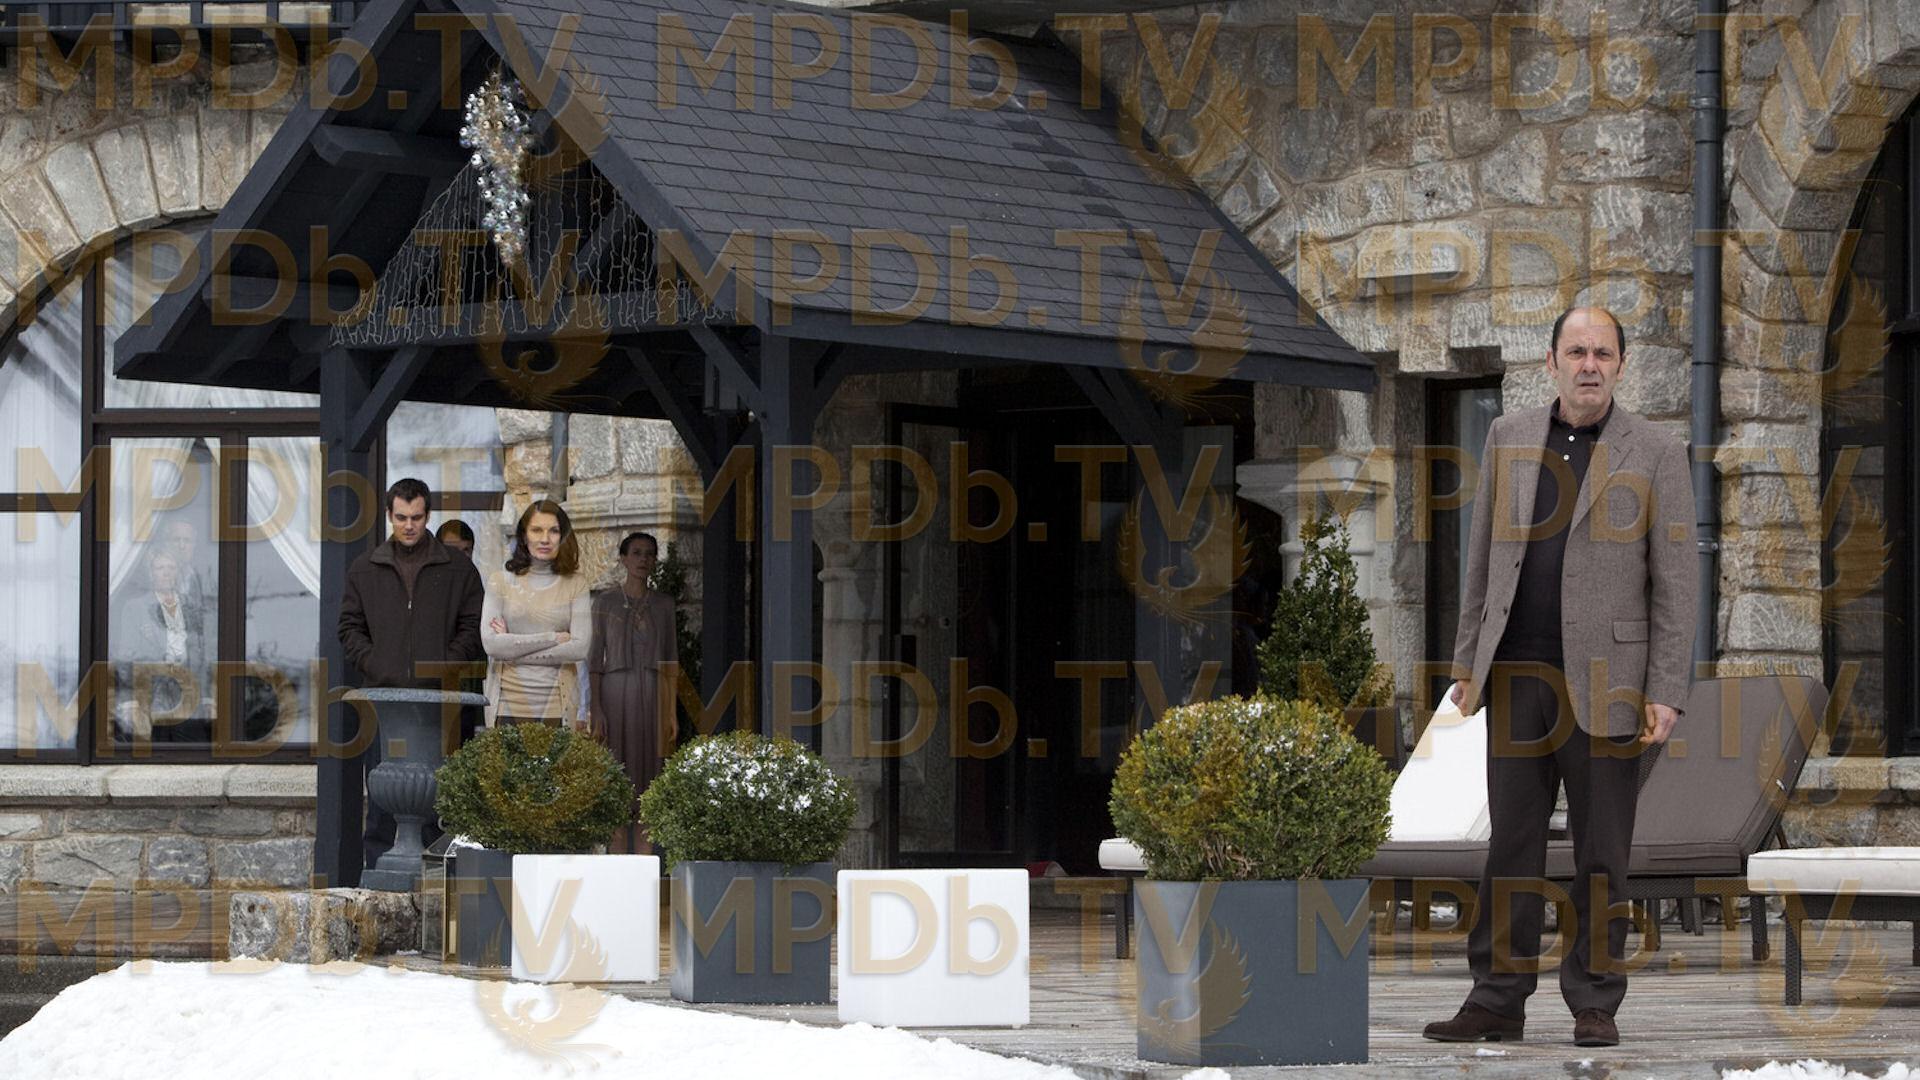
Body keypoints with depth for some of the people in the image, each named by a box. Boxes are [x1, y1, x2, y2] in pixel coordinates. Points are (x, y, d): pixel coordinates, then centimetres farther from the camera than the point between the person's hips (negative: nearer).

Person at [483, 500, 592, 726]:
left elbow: (581, 648, -5)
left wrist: (513, 650, -5)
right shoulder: (500, 580, 7)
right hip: (509, 705, 0)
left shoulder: (576, 584, 6)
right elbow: (491, 644, -4)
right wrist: (553, 638, -8)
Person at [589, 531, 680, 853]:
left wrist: (673, 710, 3)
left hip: (652, 698, 2)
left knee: (648, 778, 3)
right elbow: (595, 658, -1)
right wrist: (595, 709, -10)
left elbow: (670, 658, 9)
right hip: (615, 696, -2)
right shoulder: (604, 602, 0)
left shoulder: (663, 604, 7)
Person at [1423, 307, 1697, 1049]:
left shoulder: (1656, 454, -4)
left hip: (1605, 680, -3)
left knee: (1601, 848, 1)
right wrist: (1468, 664, 8)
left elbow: (1676, 582, -6)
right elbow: (1483, 561, 12)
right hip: (1519, 677, 3)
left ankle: (1594, 1007, 10)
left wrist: (1667, 695, -12)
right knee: (1511, 842, 4)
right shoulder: (1509, 440, 6)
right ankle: (1497, 1003, 9)